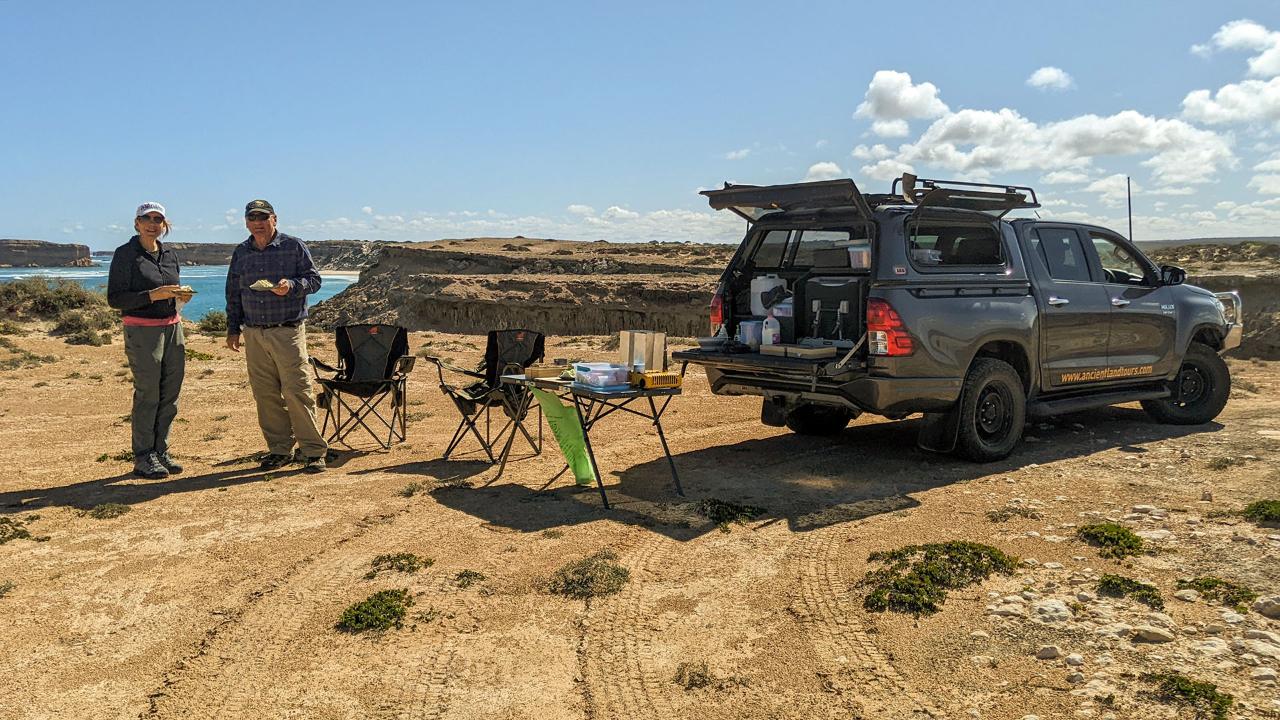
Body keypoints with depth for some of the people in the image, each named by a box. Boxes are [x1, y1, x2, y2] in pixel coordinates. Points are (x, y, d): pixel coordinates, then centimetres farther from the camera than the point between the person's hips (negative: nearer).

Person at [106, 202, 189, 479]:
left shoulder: (170, 254, 12)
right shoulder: (125, 254, -6)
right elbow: (115, 298, -10)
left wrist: (181, 295, 0)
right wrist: (153, 295, -21)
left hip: (172, 328, 6)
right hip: (142, 330, -6)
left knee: (170, 394, 8)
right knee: (147, 395, -3)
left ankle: (160, 451, 19)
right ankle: (143, 459, 6)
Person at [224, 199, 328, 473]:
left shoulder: (293, 246, 1)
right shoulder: (240, 252, 14)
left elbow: (314, 279, 0)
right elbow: (233, 293, 20)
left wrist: (291, 286, -19)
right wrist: (233, 328, 16)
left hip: (288, 331, -4)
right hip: (253, 334, 5)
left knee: (297, 392, -8)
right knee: (265, 395, 6)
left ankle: (313, 451, -1)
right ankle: (279, 450, 16)